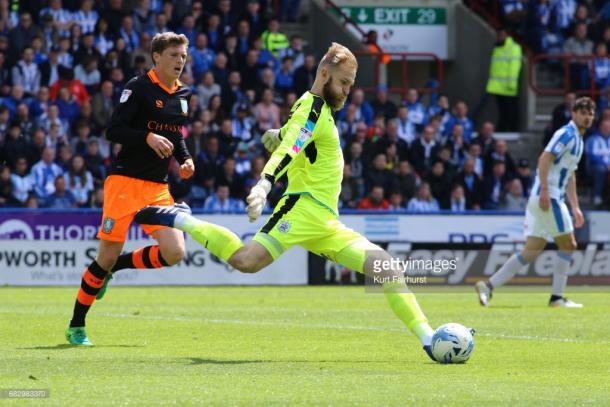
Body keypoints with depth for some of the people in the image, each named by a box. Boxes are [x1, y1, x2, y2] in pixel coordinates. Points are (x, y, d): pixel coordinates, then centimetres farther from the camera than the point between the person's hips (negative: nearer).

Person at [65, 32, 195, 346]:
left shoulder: (182, 95, 13)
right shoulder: (138, 88, -8)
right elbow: (113, 130, -12)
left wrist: (185, 160, 9)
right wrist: (148, 137, -26)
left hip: (158, 187, 6)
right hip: (126, 180, -6)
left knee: (174, 253, -9)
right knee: (108, 254, -6)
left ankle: (112, 268, 15)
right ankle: (76, 326, 9)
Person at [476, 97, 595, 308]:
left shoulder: (578, 140, 21)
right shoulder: (566, 134, -10)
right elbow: (545, 158, -21)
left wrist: (575, 207, 29)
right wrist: (544, 190, -28)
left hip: (548, 198, 9)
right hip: (548, 197, -9)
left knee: (531, 251, 5)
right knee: (568, 245, -1)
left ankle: (488, 286, 0)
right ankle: (557, 297, 3)